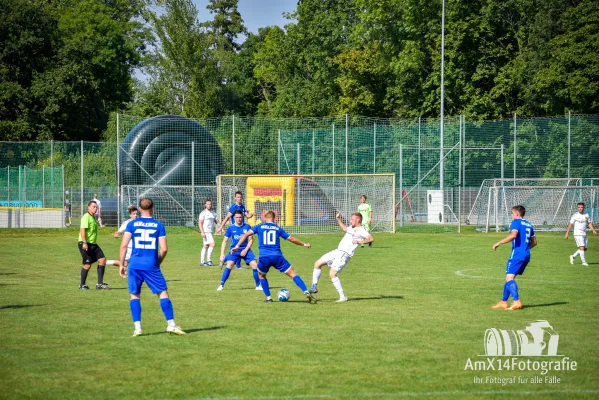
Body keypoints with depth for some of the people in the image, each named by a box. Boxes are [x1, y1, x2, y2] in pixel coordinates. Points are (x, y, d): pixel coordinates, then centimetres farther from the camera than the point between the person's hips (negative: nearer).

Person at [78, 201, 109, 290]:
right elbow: (82, 230, -20)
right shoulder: (86, 217, -11)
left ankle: (100, 284, 2)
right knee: (88, 264, -6)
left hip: (93, 244, 9)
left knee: (102, 260, -1)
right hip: (86, 244, -9)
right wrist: (84, 243, -28)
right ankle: (82, 285, 9)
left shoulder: (93, 218, 19)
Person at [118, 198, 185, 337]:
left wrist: (122, 264, 5)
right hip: (151, 265, -1)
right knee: (163, 293, 6)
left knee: (134, 295, 10)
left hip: (135, 264, 1)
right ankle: (171, 324, 0)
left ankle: (137, 327, 2)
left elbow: (124, 245, -3)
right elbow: (164, 249, -1)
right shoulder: (158, 225, 3)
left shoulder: (132, 224, 4)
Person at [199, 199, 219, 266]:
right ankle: (208, 260, -13)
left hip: (210, 232, 8)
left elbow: (217, 221, 16)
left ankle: (202, 262, 15)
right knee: (212, 244, -17)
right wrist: (202, 232, -19)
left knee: (206, 246, 11)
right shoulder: (203, 213, -7)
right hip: (206, 231, -8)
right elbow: (200, 223, -10)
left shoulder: (213, 213, 15)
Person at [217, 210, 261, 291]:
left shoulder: (247, 227, -3)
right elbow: (225, 241, 3)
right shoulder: (231, 228, -2)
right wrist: (222, 254, -3)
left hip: (245, 250, 1)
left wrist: (245, 250, -12)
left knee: (255, 265, -12)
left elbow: (251, 240, 1)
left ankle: (258, 285, 5)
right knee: (229, 265, -23)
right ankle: (221, 285, -15)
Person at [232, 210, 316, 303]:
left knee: (261, 275, 28)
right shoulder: (278, 228, 16)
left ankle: (268, 298, 19)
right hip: (277, 256, 0)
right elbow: (292, 239, 18)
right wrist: (304, 244, 31)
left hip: (264, 257, 0)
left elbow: (246, 234, 3)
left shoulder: (259, 227, 14)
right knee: (292, 274, 2)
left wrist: (237, 246, 3)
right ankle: (306, 293, -13)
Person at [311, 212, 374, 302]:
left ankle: (342, 297, -14)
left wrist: (359, 242, -32)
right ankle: (314, 286, 15)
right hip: (338, 251, 10)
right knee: (317, 263, 11)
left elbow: (371, 239, -26)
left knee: (332, 273, -20)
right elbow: (345, 229, 42)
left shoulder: (361, 230, -11)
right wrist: (338, 219, 39)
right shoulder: (352, 228, 19)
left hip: (344, 254, -10)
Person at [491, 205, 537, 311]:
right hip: (526, 255, 9)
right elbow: (534, 242, 24)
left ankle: (517, 301, -26)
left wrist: (499, 243, -18)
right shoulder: (529, 225, 20)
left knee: (509, 277, -13)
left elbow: (513, 235, -23)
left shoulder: (516, 222, -5)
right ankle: (503, 302, 17)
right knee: (509, 278, 15)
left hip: (517, 254, -9)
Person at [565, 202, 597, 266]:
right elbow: (570, 225, -2)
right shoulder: (575, 215, -4)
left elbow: (589, 223, 15)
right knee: (582, 247, -15)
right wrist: (567, 233, -4)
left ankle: (573, 256, 23)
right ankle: (584, 261, -12)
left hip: (584, 234, 6)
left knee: (585, 249, 7)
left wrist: (593, 230, -1)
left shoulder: (586, 215, 9)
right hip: (578, 234, -6)